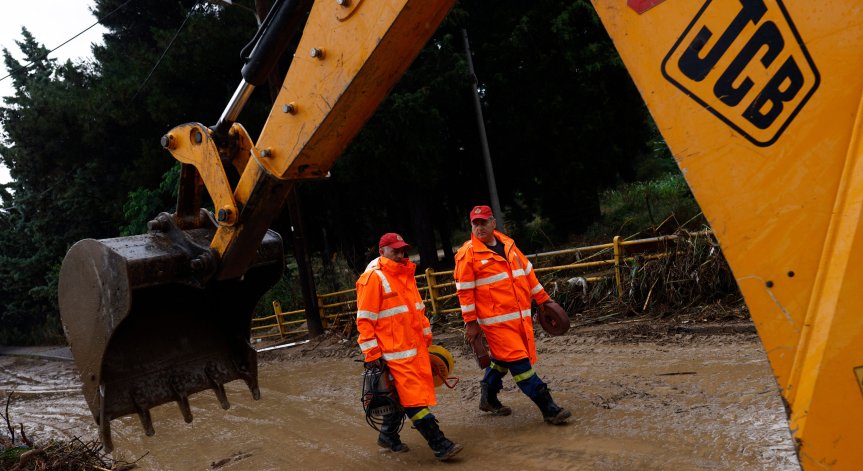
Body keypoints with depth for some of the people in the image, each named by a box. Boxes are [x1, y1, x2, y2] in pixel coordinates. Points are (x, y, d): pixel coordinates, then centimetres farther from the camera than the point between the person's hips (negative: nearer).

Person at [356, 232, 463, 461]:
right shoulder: (373, 278, -11)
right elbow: (364, 320, -12)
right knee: (415, 398, -6)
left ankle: (388, 436, 33)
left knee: (401, 395, 16)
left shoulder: (406, 273, 15)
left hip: (416, 347, 8)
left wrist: (426, 337, 23)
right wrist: (372, 354, -15)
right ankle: (440, 446, -3)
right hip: (395, 351, -8)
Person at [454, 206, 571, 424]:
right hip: (496, 320, -6)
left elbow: (528, 272, 19)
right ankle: (548, 408, -3)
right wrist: (471, 323, -8)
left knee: (503, 360, 17)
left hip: (521, 316, 7)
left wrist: (543, 298, 19)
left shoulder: (508, 245, 11)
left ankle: (488, 398, 37)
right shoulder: (467, 253, -7)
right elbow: (464, 290, -7)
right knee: (519, 363, -8)